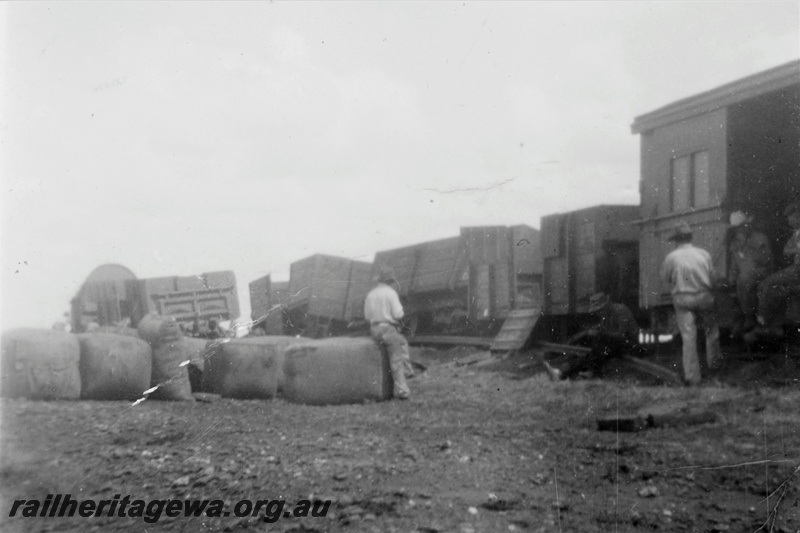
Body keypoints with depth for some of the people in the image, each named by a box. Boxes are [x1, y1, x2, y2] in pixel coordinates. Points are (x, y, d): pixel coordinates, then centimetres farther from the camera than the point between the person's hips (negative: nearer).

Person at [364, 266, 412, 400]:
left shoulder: (370, 294, 10)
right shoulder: (391, 293, -10)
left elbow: (367, 316, 13)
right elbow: (398, 314, -14)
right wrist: (400, 310, 8)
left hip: (374, 329, 7)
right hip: (388, 329, -7)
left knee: (403, 342, 27)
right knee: (396, 358, -4)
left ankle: (405, 370, 17)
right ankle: (401, 389, -10)